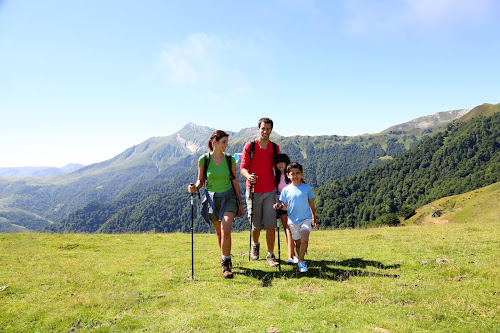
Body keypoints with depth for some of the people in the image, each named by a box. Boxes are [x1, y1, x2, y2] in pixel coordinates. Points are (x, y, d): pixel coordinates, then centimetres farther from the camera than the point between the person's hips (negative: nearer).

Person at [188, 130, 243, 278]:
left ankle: (225, 264, -2)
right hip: (212, 198, 1)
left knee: (226, 230, -17)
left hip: (229, 197, -1)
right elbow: (200, 180, 6)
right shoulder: (203, 160, -5)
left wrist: (240, 203, 8)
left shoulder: (230, 160, -2)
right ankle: (226, 258, 35)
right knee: (219, 232, 11)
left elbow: (235, 182, 5)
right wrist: (195, 187, -16)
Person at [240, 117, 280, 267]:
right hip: (253, 191, -1)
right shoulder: (249, 146, -2)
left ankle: (270, 255, 10)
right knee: (256, 225, 8)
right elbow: (243, 167, -2)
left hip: (270, 191, 2)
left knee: (270, 225, -3)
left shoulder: (275, 148, 7)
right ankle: (255, 245, 39)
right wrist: (248, 176, -24)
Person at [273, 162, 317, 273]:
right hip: (293, 221, 2)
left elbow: (312, 205, 8)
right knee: (297, 242, 11)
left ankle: (301, 262, -6)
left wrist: (314, 218, 15)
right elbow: (285, 206, 1)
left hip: (306, 219, -1)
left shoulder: (307, 188, -1)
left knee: (304, 239, -21)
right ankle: (301, 262, 30)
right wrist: (280, 206, -21)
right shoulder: (286, 190, -1)